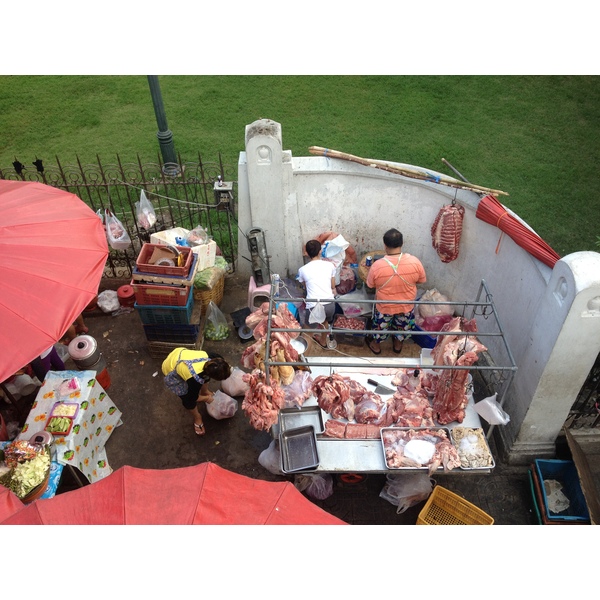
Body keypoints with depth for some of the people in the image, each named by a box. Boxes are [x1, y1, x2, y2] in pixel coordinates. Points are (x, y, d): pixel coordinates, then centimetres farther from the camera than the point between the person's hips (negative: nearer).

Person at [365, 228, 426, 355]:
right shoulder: (414, 261, -24)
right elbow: (421, 280, -6)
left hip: (384, 306, -1)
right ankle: (398, 344, 55)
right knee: (402, 326, 31)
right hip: (406, 306, 2)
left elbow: (370, 285, -10)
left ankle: (376, 345, 52)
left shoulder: (377, 265, -28)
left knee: (381, 325, 28)